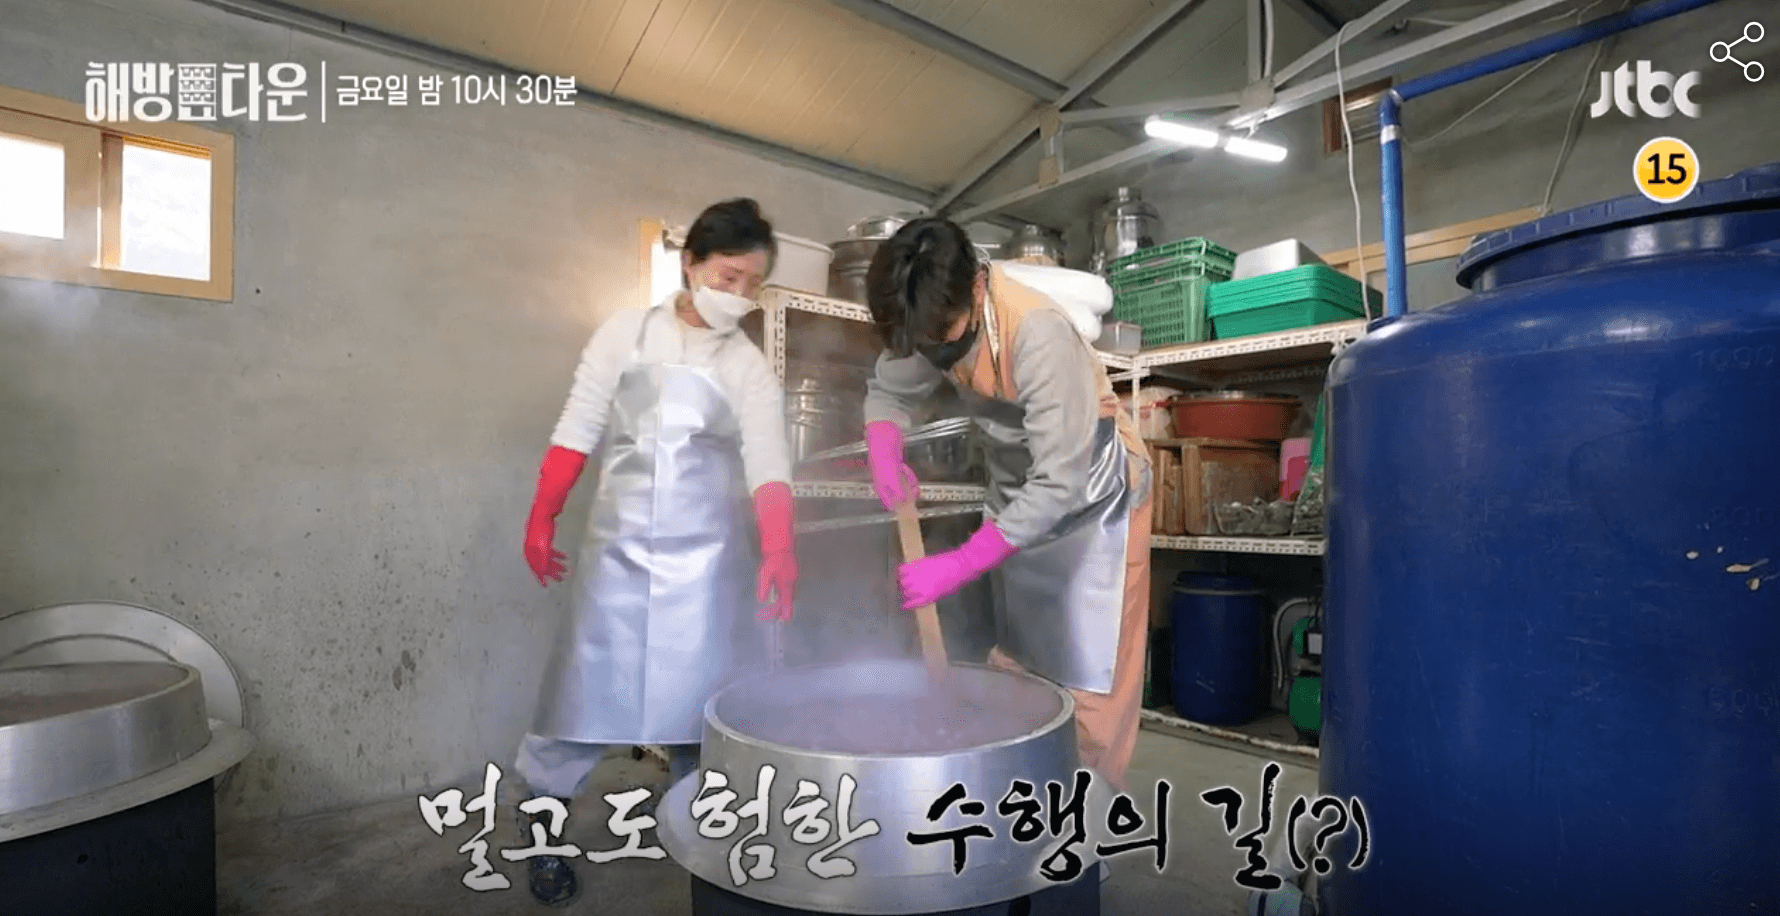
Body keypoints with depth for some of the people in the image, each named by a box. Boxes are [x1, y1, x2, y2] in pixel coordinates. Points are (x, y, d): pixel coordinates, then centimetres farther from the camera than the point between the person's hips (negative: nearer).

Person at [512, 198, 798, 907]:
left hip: (706, 552, 0)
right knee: (587, 683, 4)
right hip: (619, 543, 0)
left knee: (700, 692, 6)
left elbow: (768, 462, -13)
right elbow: (577, 431, 2)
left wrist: (778, 547, -29)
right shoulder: (626, 333, 3)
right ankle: (540, 819, 24)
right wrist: (542, 518, -5)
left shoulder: (750, 368, 1)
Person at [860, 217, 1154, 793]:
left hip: (1090, 495, -6)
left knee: (1089, 676, -3)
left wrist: (960, 566, -38)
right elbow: (889, 392, -2)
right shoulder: (937, 314, -16)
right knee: (1010, 664, 17)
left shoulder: (1040, 333, -36)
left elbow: (1061, 484, -37)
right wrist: (885, 456, -24)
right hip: (1017, 496, 7)